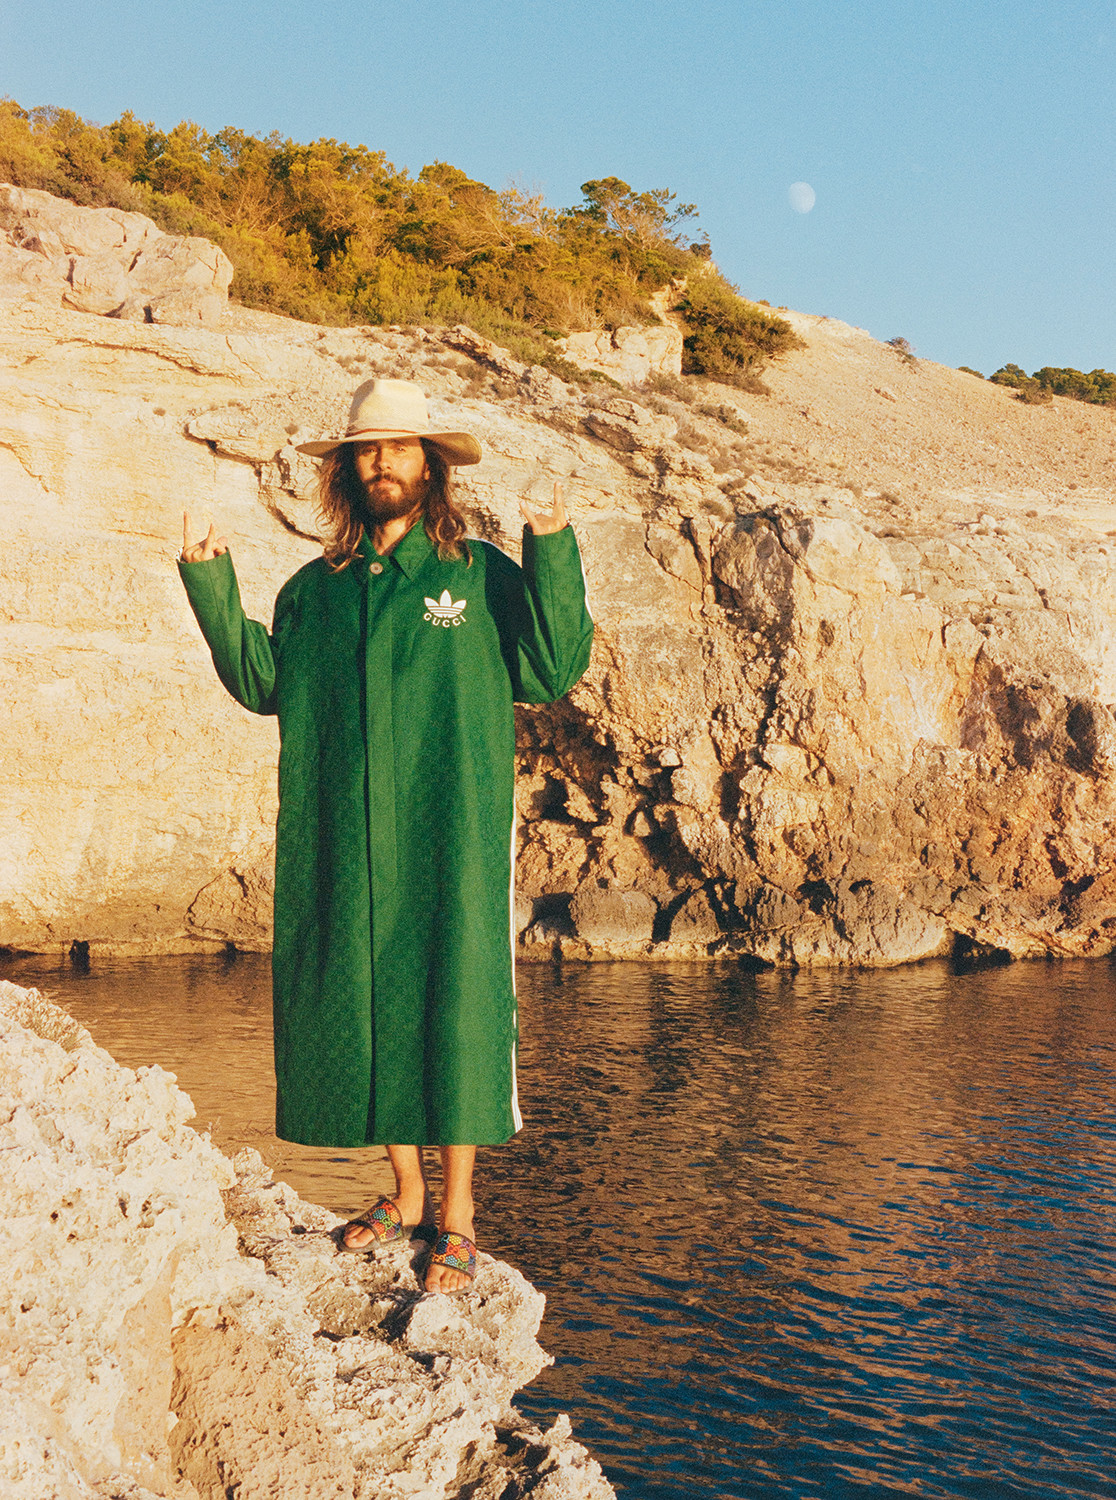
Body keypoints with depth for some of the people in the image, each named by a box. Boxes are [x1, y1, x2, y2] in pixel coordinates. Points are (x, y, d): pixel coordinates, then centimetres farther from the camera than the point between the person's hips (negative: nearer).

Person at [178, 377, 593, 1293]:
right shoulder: (315, 588, 14)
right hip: (344, 840, 4)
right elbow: (261, 683, 16)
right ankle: (406, 1196, 23)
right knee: (364, 1001, 7)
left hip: (451, 833, -3)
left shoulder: (479, 575, 4)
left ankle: (457, 1216, 9)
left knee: (452, 1000, -2)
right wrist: (211, 589, 10)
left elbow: (552, 671, -3)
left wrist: (554, 556, -11)